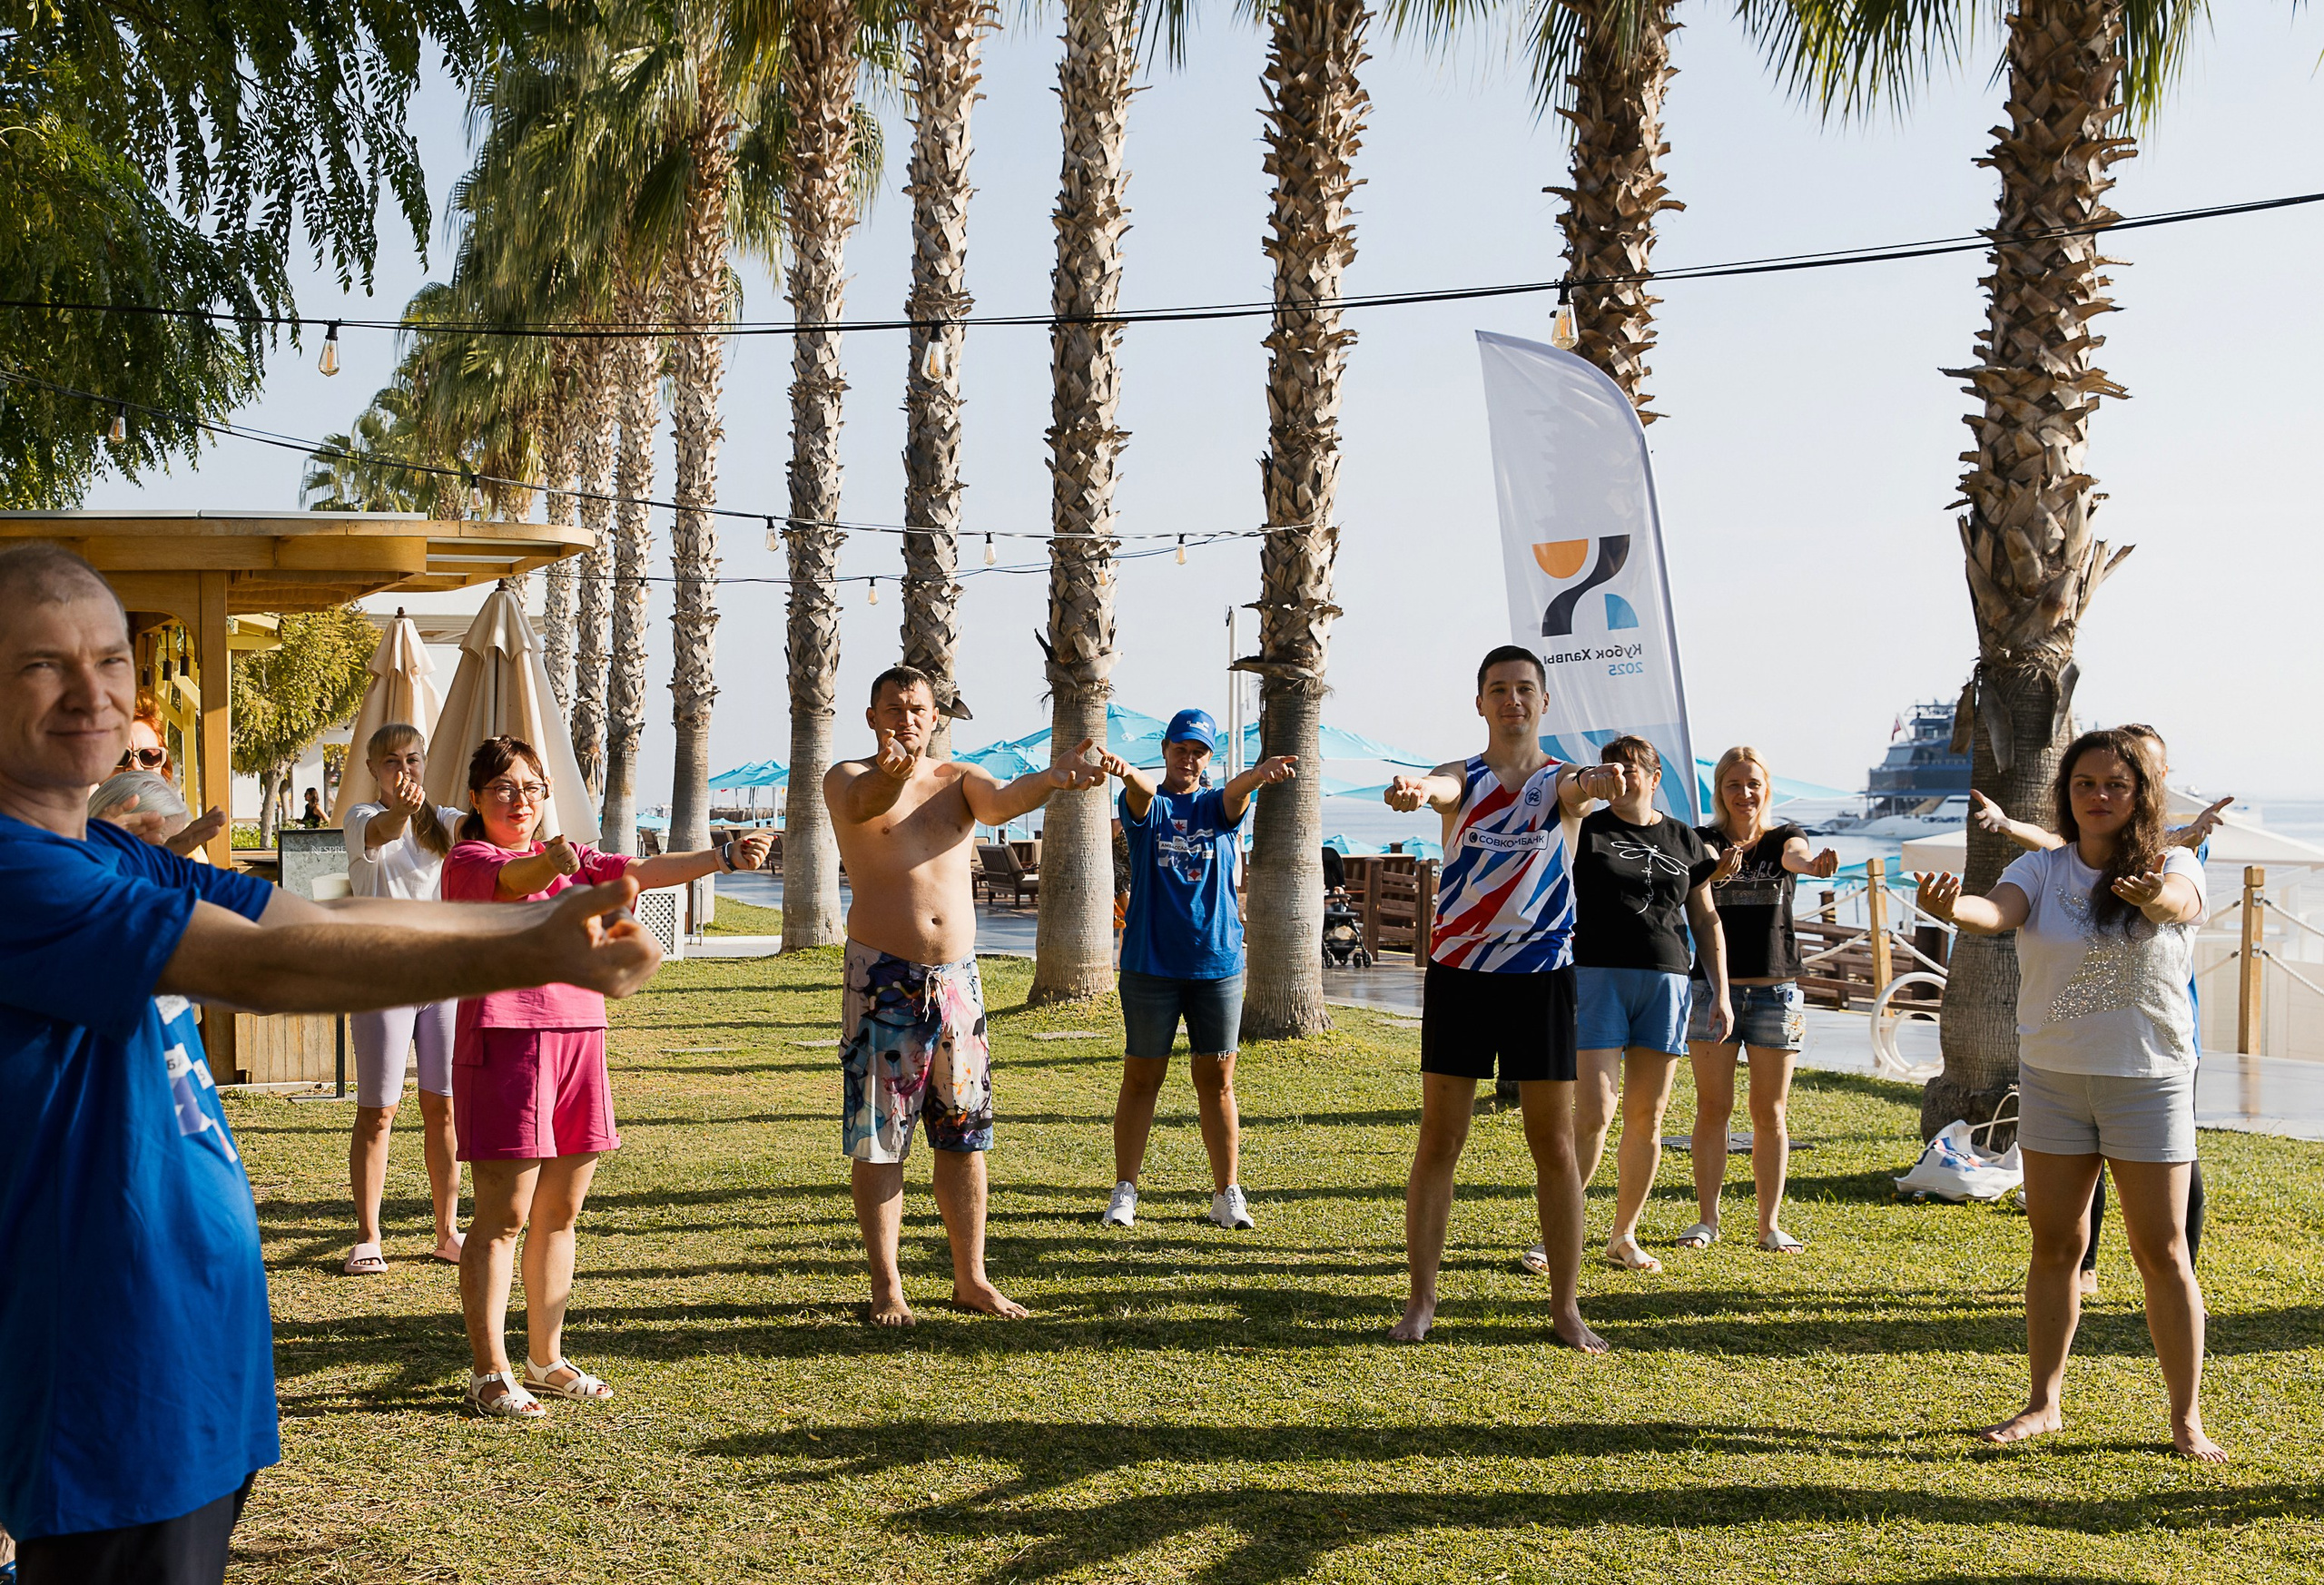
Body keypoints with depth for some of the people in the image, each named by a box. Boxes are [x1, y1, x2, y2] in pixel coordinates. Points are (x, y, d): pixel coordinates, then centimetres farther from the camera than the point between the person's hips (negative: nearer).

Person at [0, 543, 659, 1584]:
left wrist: (543, 919, 1)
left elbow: (324, 919, 9)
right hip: (110, 1390, -9)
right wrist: (529, 958, -30)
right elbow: (264, 967, -27)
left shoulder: (110, 860, 11)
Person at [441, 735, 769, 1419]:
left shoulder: (570, 859, 18)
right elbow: (511, 879, -26)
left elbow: (642, 871, 12)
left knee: (560, 1212, 12)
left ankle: (547, 1360, 22)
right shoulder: (468, 860, -4)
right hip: (504, 1037, -7)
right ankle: (489, 1375, 1)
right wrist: (550, 865, -48)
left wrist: (723, 856, 0)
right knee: (503, 1214, -5)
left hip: (578, 1036, 7)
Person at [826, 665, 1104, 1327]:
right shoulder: (849, 778, -1)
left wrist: (1050, 779, -38)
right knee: (878, 1138, -1)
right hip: (883, 977, -4)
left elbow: (1000, 802, -14)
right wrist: (890, 772, -51)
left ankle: (970, 1278, 17)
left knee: (965, 1134, 8)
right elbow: (862, 805, -26)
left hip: (957, 976, 4)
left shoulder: (959, 779, 8)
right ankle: (886, 1286, 8)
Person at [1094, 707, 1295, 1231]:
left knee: (1216, 1080, 6)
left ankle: (1227, 1193, 15)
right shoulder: (1147, 803, 2)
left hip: (1217, 961, 1)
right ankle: (1124, 1191, 13)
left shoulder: (1219, 804, 6)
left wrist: (1261, 773, -42)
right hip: (1150, 962, -1)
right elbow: (1141, 789, -22)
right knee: (1141, 1077, 4)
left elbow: (1236, 792, -17)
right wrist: (1123, 770, -48)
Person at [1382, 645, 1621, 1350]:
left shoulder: (1561, 780, 3)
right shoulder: (1464, 776, 3)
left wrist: (1595, 783, -48)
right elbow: (1441, 788, -21)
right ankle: (1420, 1300, 10)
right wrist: (1413, 790, -47)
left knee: (1555, 1145, 3)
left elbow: (1580, 789, -22)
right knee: (1439, 1139, 2)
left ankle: (1566, 1306, 11)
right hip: (1458, 972, 0)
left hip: (1540, 974, 0)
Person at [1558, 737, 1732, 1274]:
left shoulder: (1684, 840, 13)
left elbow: (1705, 920, 16)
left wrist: (1720, 994, 10)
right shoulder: (1587, 829, 4)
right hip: (1598, 974, -3)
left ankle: (1624, 1236, 17)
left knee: (1647, 1117, 5)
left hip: (1665, 981, 4)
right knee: (1593, 1114, -10)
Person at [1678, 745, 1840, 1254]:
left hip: (1775, 989, 1)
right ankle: (1707, 1220, 10)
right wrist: (1717, 867, -47)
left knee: (1771, 1113, 4)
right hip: (1713, 986, -1)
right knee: (1712, 1109, 2)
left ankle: (1770, 1223, 12)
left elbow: (1795, 854, -20)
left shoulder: (1783, 837, 5)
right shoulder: (1705, 839, 3)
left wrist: (1815, 863, -45)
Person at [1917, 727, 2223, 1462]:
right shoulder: (2042, 869, -1)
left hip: (2148, 1079, -2)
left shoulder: (2173, 866, -5)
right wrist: (1953, 908, -44)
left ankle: (2187, 1416, 13)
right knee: (2054, 1245, 9)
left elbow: (2179, 902, -29)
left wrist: (2156, 899, -54)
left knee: (2162, 1250, 1)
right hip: (2052, 1077, 2)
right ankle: (2043, 1403, 20)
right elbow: (1998, 911, -20)